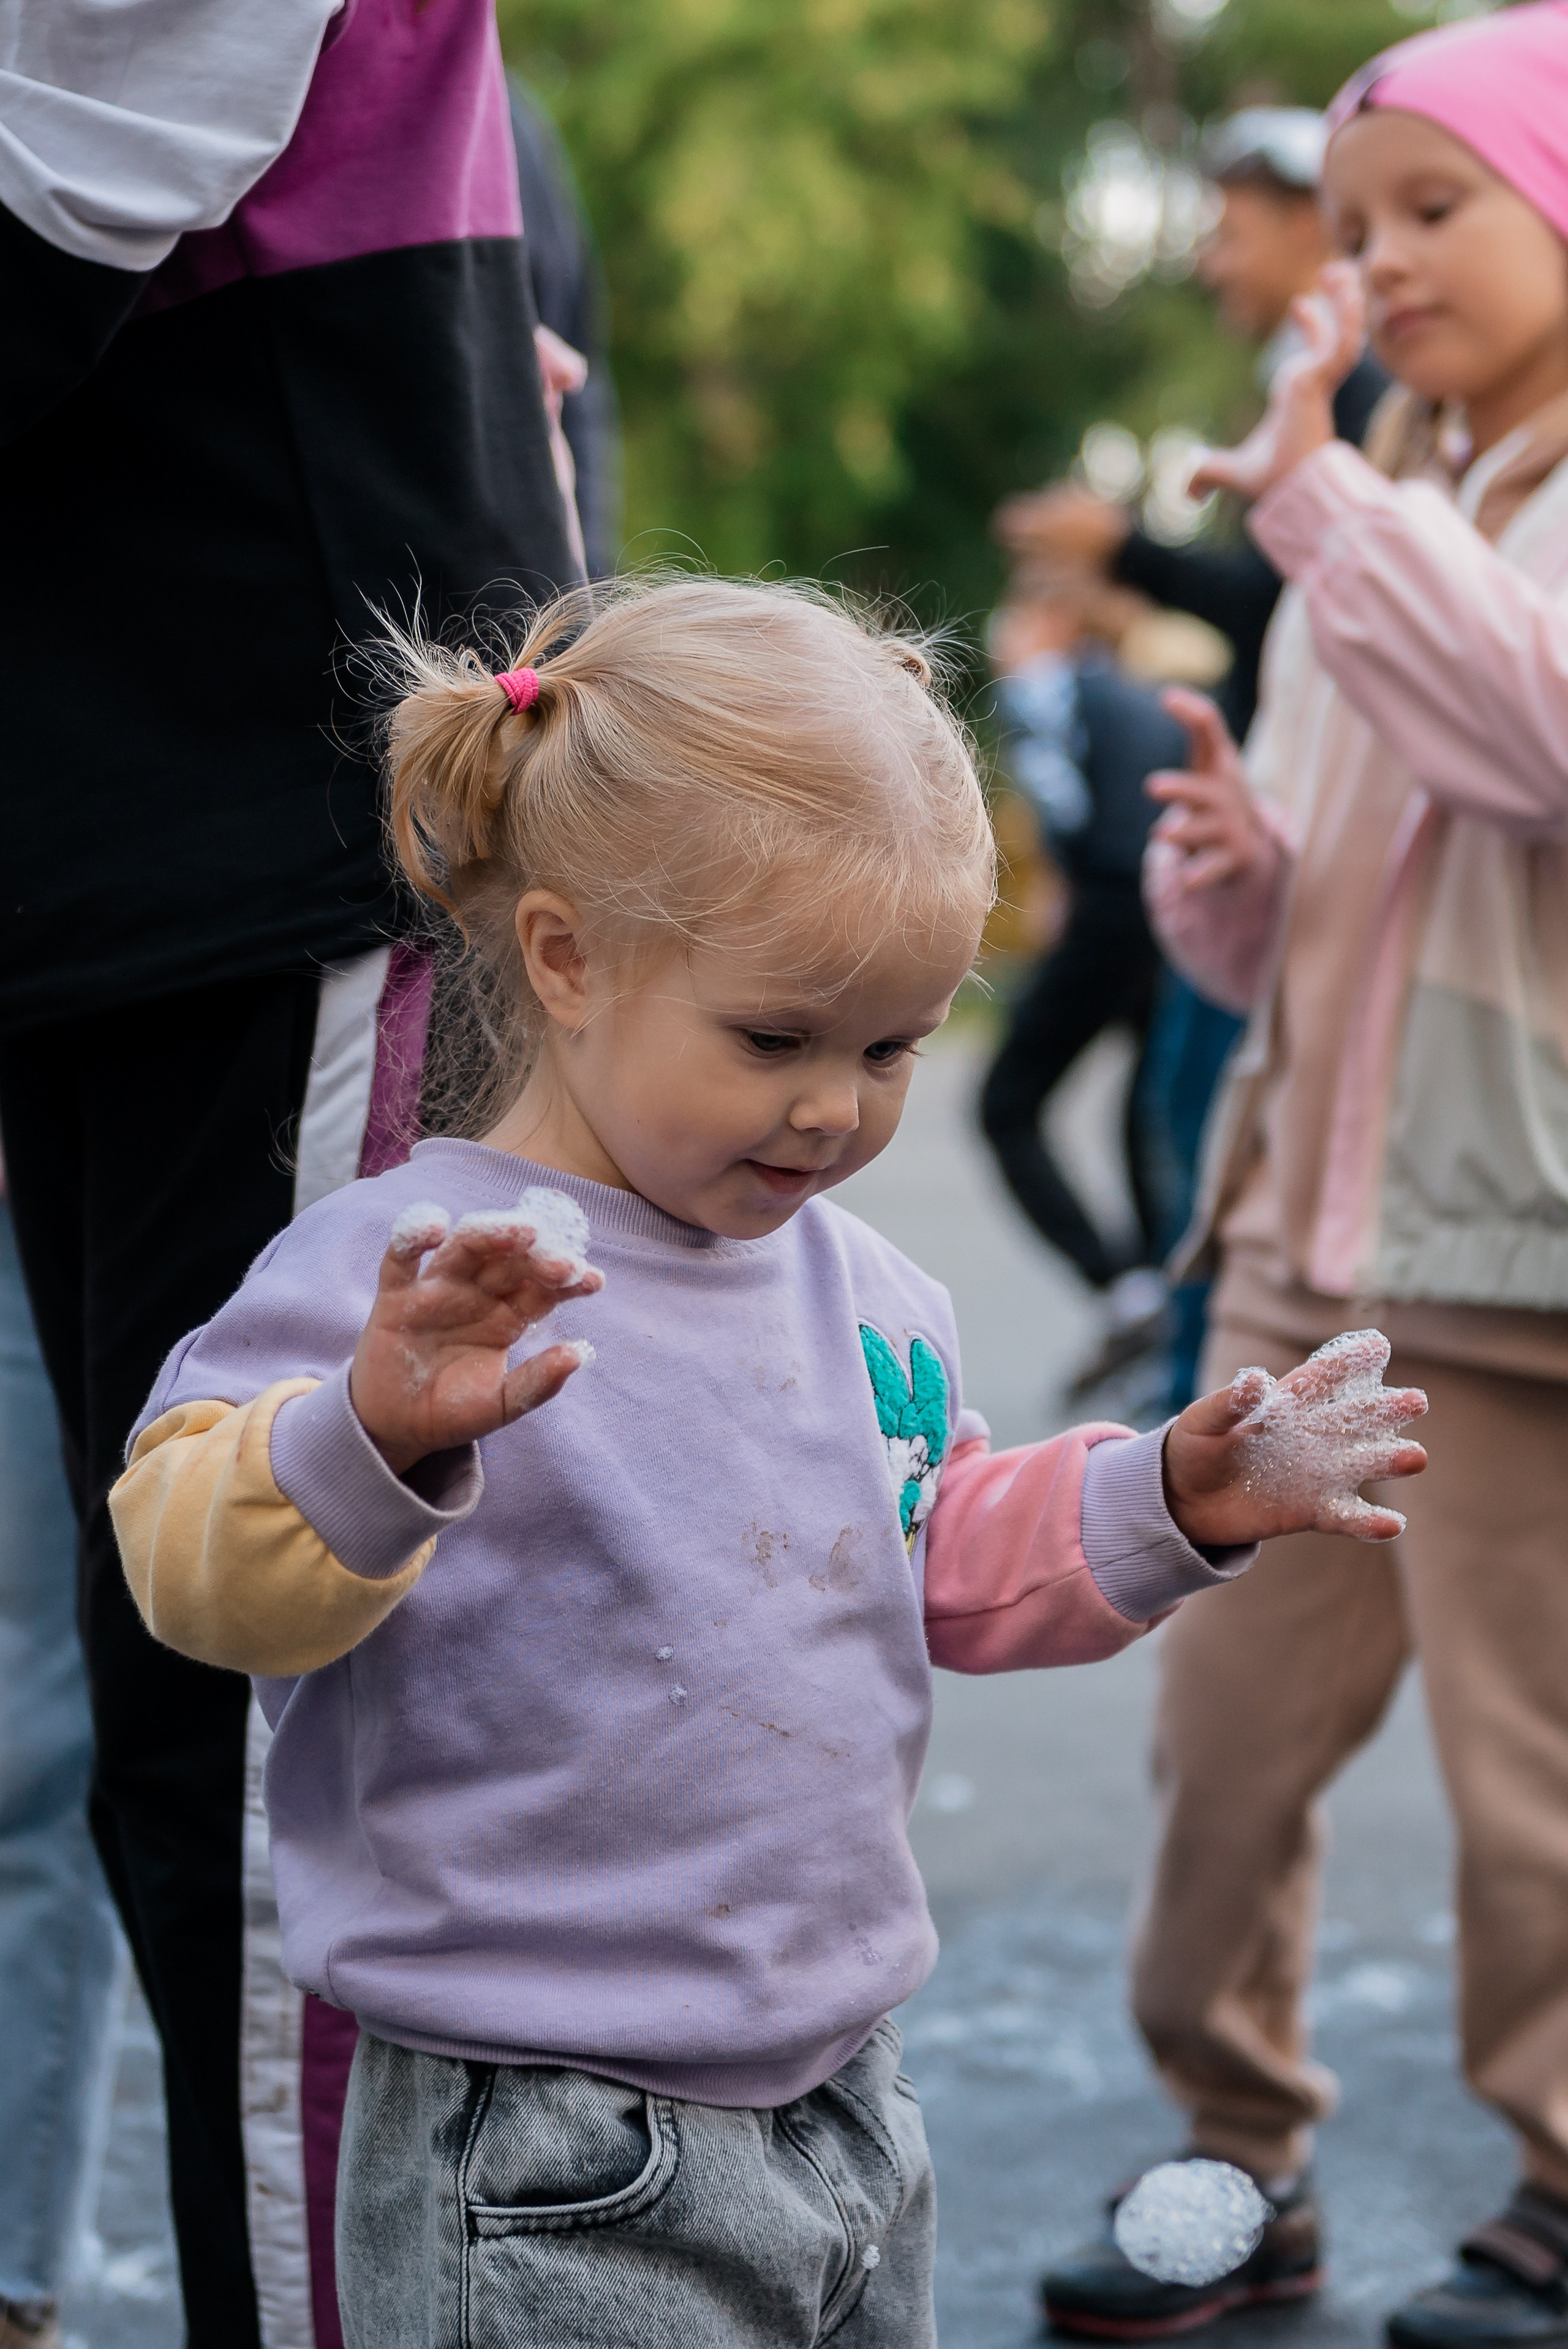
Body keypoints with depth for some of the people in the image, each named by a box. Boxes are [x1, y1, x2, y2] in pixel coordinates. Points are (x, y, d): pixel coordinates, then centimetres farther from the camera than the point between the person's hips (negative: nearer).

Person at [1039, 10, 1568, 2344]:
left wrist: (1311, 477, -20)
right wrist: (1222, 862, -2)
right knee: (1226, 1706, 9)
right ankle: (1241, 2157, 24)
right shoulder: (1374, 525, 18)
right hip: (1312, 1220, 7)